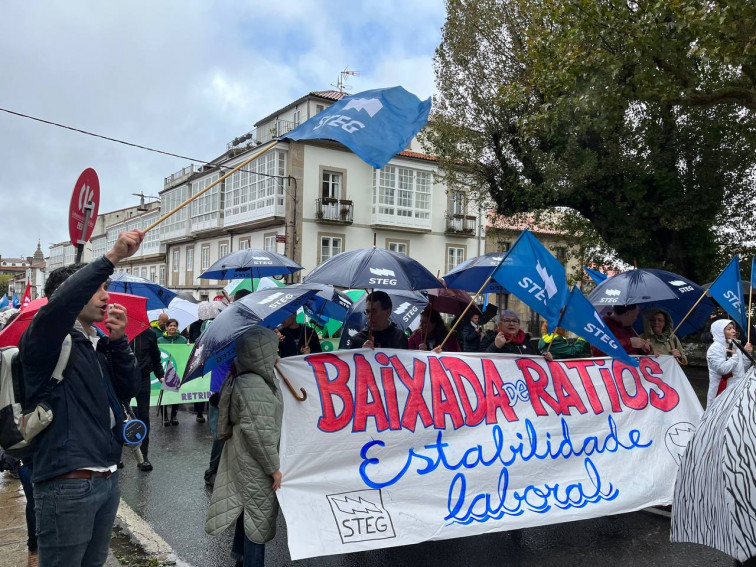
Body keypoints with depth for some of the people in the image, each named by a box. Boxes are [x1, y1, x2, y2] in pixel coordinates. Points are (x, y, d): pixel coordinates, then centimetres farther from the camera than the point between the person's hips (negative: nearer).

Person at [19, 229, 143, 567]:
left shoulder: (99, 345, 15)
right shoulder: (50, 342, -10)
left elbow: (129, 389, 9)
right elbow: (59, 304, -31)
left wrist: (118, 341, -4)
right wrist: (112, 257, -32)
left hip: (107, 479, 8)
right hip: (68, 484, -8)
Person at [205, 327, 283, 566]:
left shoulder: (249, 377, 3)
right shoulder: (254, 387, -28)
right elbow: (259, 434, -28)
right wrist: (274, 467, -19)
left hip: (245, 457, 10)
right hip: (255, 462, -10)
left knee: (248, 506, 26)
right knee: (259, 513, 5)